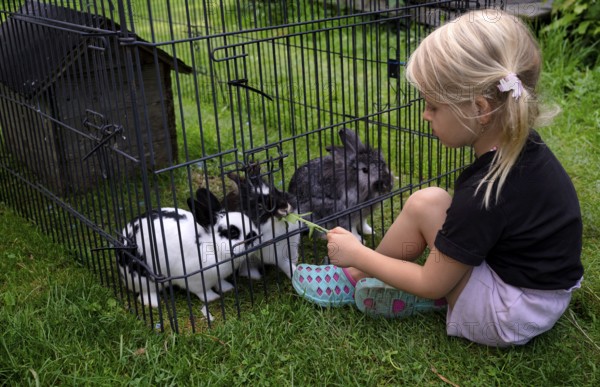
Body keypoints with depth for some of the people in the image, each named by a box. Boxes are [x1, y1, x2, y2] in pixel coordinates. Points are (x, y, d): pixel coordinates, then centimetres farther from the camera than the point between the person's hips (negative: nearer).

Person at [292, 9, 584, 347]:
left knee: (425, 204, -14)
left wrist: (356, 253, -8)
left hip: (505, 320, -9)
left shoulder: (486, 193, -29)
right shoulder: (525, 146, -6)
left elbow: (432, 284, -17)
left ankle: (354, 278, 6)